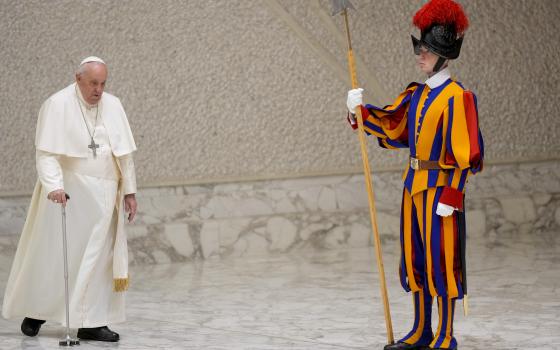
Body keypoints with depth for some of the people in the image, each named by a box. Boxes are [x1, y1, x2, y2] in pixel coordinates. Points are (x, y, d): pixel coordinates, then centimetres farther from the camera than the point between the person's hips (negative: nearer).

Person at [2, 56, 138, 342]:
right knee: (54, 253, 4)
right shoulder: (57, 105, -10)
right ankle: (35, 310, 22)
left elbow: (124, 152, 10)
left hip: (103, 195, 4)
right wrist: (54, 186, -31)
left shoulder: (113, 106, 5)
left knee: (98, 256, 2)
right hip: (66, 192, -4)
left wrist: (129, 190, 8)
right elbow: (46, 152, -17)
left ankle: (91, 322, 5)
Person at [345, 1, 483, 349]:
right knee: (415, 260, 13)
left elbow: (465, 154, -16)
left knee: (441, 260, -2)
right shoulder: (416, 94, 12)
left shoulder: (457, 97, -13)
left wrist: (450, 196, -19)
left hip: (440, 189, -8)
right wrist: (360, 111, -6)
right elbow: (389, 124, 11)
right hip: (414, 187, 8)